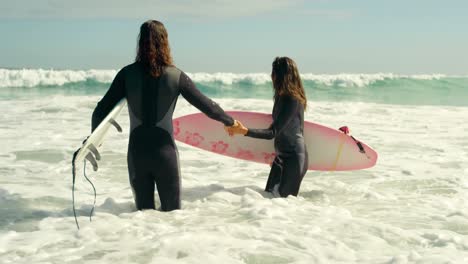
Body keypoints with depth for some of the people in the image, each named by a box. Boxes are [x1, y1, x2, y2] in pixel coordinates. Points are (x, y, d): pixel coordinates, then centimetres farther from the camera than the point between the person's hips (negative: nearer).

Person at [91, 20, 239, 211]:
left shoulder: (127, 74, -3)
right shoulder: (176, 76, -5)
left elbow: (102, 110, -1)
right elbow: (207, 106, 2)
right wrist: (230, 121, 20)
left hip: (136, 152, 2)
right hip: (165, 152, -1)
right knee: (172, 212, 11)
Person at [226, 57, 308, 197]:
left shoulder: (292, 100, -23)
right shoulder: (282, 97, 3)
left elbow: (272, 132, -27)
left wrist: (245, 131, -35)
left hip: (293, 157, -9)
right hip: (282, 156, 9)